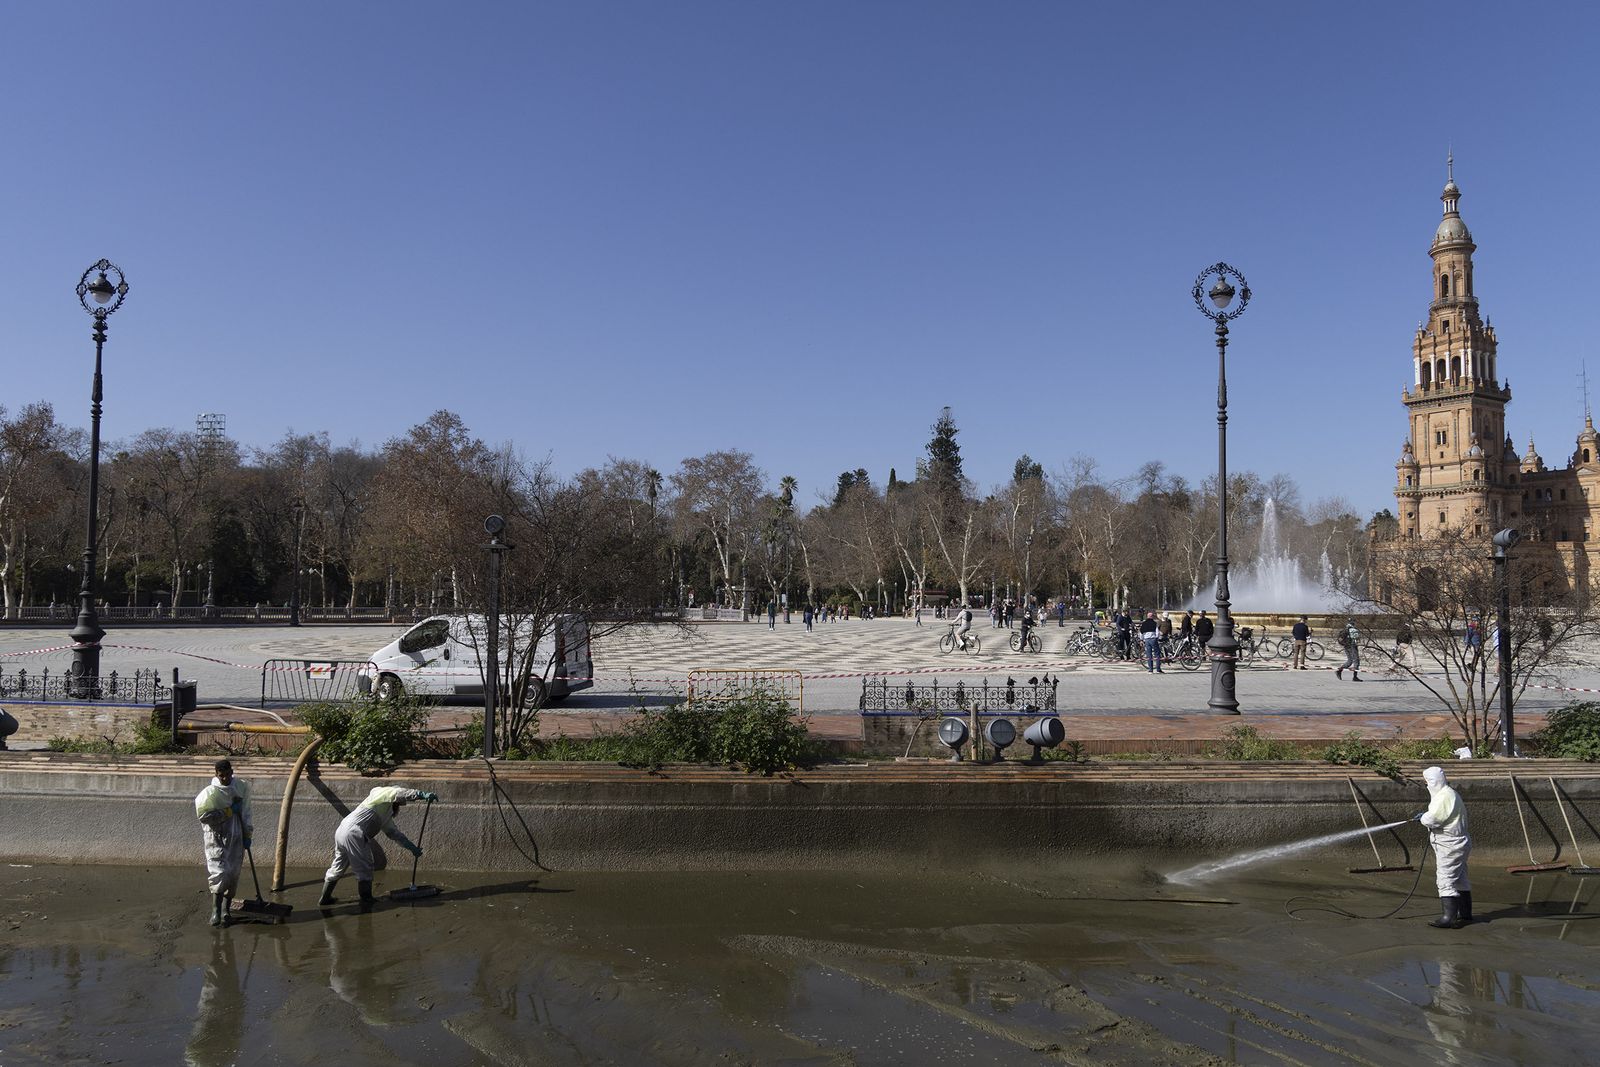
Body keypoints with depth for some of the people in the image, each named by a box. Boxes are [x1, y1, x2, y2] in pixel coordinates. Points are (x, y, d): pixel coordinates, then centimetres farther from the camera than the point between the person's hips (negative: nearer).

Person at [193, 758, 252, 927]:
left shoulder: (241, 787, 5)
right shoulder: (209, 793, -9)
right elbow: (203, 816, -18)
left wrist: (247, 834, 11)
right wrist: (229, 811, -17)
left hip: (236, 838, 4)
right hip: (216, 839, -4)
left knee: (233, 875, 5)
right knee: (219, 872, -13)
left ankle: (226, 910, 15)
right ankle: (216, 911, -6)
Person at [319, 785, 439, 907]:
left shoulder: (386, 815, 28)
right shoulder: (383, 793, 3)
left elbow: (394, 832, 28)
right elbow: (400, 793, -16)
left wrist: (412, 847, 25)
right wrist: (423, 794, -23)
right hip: (354, 834, -10)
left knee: (338, 867, 20)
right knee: (364, 869, 1)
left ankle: (325, 898, 29)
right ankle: (366, 899, 9)